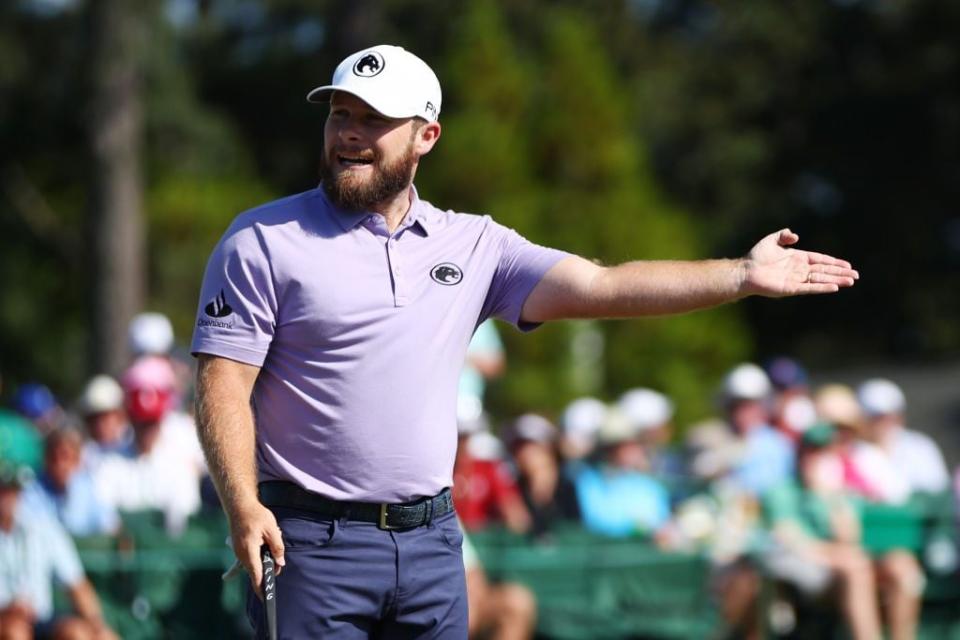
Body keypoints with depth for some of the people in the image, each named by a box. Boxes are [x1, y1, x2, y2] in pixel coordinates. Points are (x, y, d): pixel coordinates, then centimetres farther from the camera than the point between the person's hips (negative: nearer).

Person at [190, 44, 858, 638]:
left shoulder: (471, 244, 11)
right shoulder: (264, 241, -1)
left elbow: (599, 287, 6)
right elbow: (223, 382, -6)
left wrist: (742, 276, -3)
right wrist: (243, 507, -20)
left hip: (432, 539, 4)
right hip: (313, 542, -4)